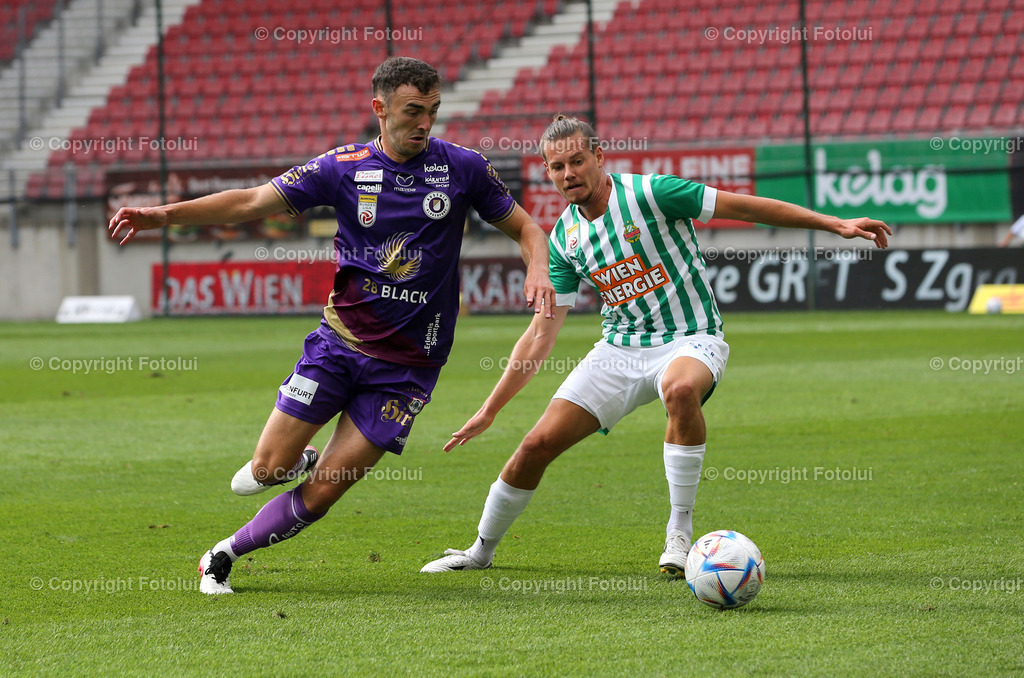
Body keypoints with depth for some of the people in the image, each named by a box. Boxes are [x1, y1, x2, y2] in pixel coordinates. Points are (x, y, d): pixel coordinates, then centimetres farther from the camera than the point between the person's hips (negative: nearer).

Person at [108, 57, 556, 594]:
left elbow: (524, 228, 8)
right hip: (339, 342, 1)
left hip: (407, 364, -1)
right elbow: (253, 202, -5)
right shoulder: (344, 167, -3)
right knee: (269, 469, -4)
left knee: (321, 493, -4)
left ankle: (225, 555, 16)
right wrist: (164, 214, -15)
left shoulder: (462, 168, -3)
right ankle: (302, 458, 32)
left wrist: (537, 272, -15)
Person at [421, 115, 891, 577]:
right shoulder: (564, 238, 3)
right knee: (538, 444, -4)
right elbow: (542, 333, 6)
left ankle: (680, 530, -28)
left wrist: (834, 224, -14)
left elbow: (745, 207, -10)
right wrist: (489, 411, 3)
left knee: (681, 388, -41)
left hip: (690, 340, -5)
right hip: (620, 347, 5)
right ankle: (480, 551, 20)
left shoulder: (649, 194, -13)